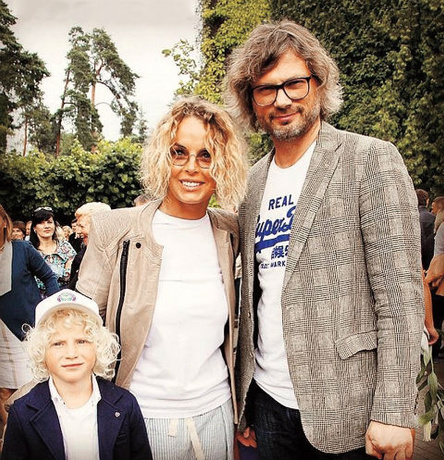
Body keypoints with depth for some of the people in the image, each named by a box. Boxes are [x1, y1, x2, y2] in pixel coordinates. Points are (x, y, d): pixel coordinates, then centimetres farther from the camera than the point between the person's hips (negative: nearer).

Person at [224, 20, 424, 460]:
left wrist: (393, 412, -15)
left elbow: (400, 296, -13)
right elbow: (254, 295, 10)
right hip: (267, 401, 5)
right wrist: (243, 402, 11)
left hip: (346, 409, -4)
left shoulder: (371, 159, -10)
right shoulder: (254, 180, 7)